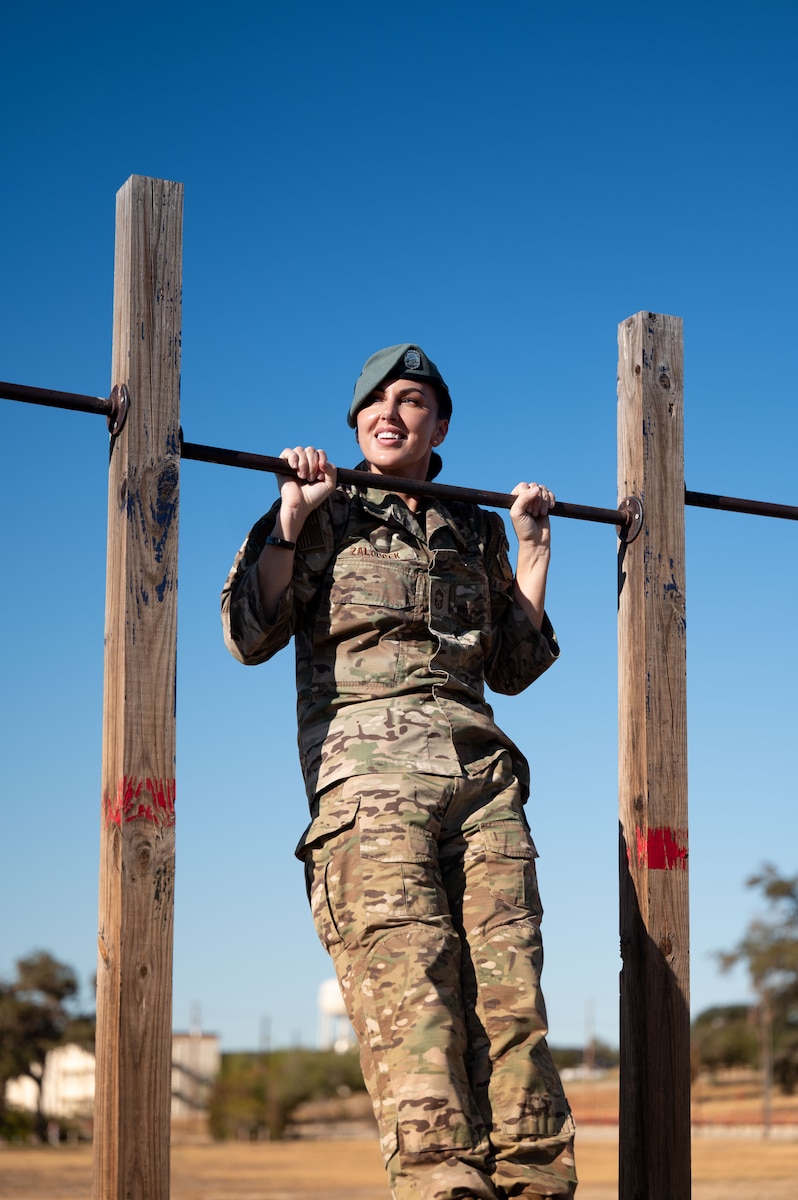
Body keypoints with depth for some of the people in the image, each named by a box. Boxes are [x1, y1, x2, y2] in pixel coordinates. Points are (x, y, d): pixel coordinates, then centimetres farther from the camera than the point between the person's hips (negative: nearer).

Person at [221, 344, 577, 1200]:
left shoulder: (471, 532, 25)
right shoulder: (323, 512, 15)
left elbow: (512, 667, 25)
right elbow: (251, 636, 5)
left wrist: (532, 547, 24)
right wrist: (293, 512, 2)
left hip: (480, 773, 4)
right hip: (364, 768, -3)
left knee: (509, 988, -11)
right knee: (408, 988, -18)